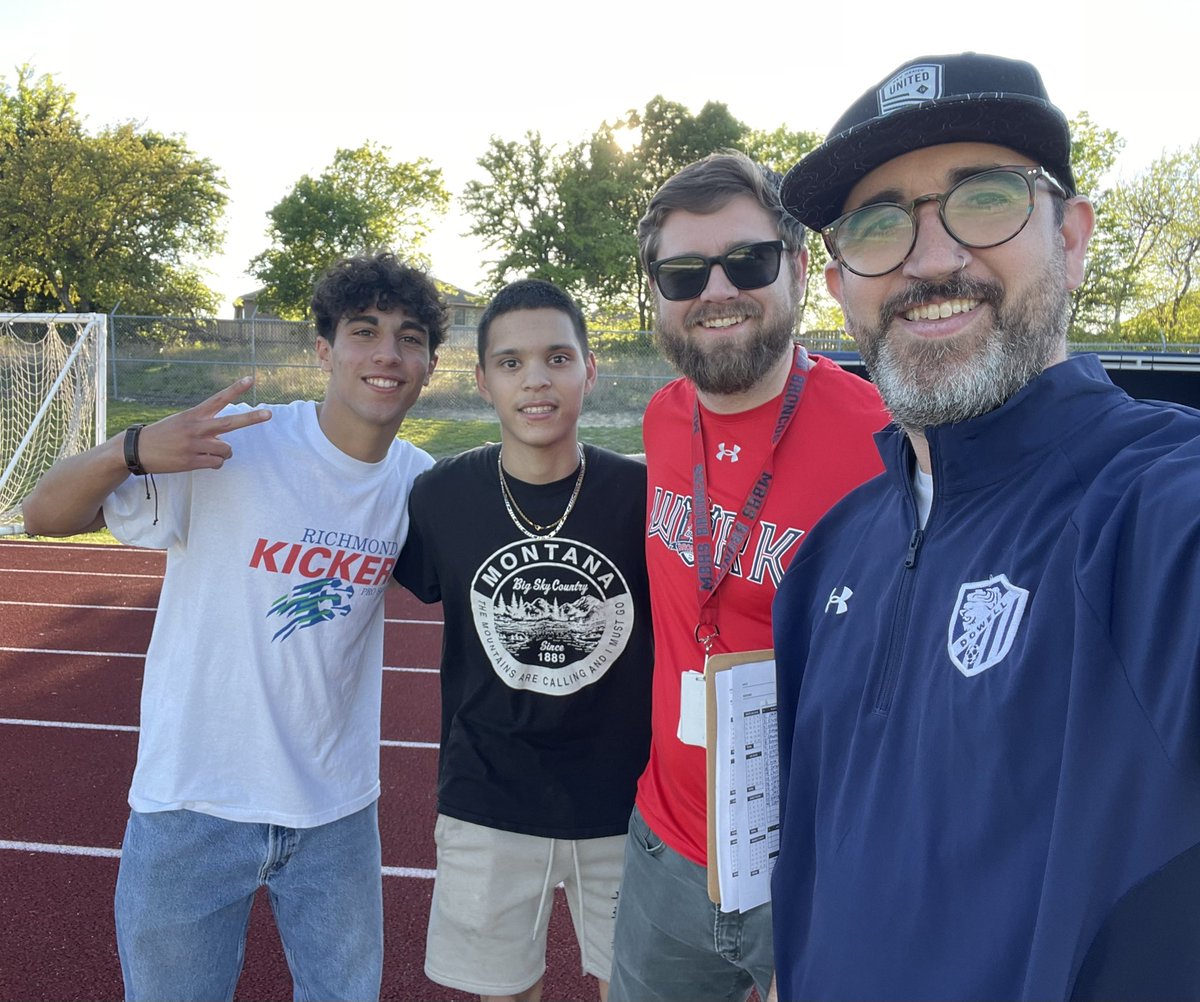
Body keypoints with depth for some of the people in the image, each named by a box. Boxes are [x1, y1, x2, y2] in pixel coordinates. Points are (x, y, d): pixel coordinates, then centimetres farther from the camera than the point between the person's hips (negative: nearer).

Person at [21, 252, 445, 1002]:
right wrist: (130, 451, -34)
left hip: (339, 809, 3)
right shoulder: (230, 445, -17)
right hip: (194, 803, -3)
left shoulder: (420, 481, -4)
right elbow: (45, 516, -13)